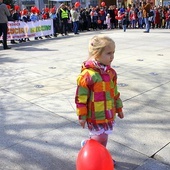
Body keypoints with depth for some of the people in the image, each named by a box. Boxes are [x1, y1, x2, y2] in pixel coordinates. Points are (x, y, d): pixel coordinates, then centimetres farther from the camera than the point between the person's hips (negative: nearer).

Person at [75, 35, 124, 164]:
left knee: (103, 137, 19)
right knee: (100, 138, 0)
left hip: (108, 113, 7)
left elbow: (114, 92, 12)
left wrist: (119, 108, 17)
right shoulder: (87, 75, -22)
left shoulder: (110, 72, 0)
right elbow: (81, 98, -15)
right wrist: (82, 116, -10)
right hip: (95, 115, -6)